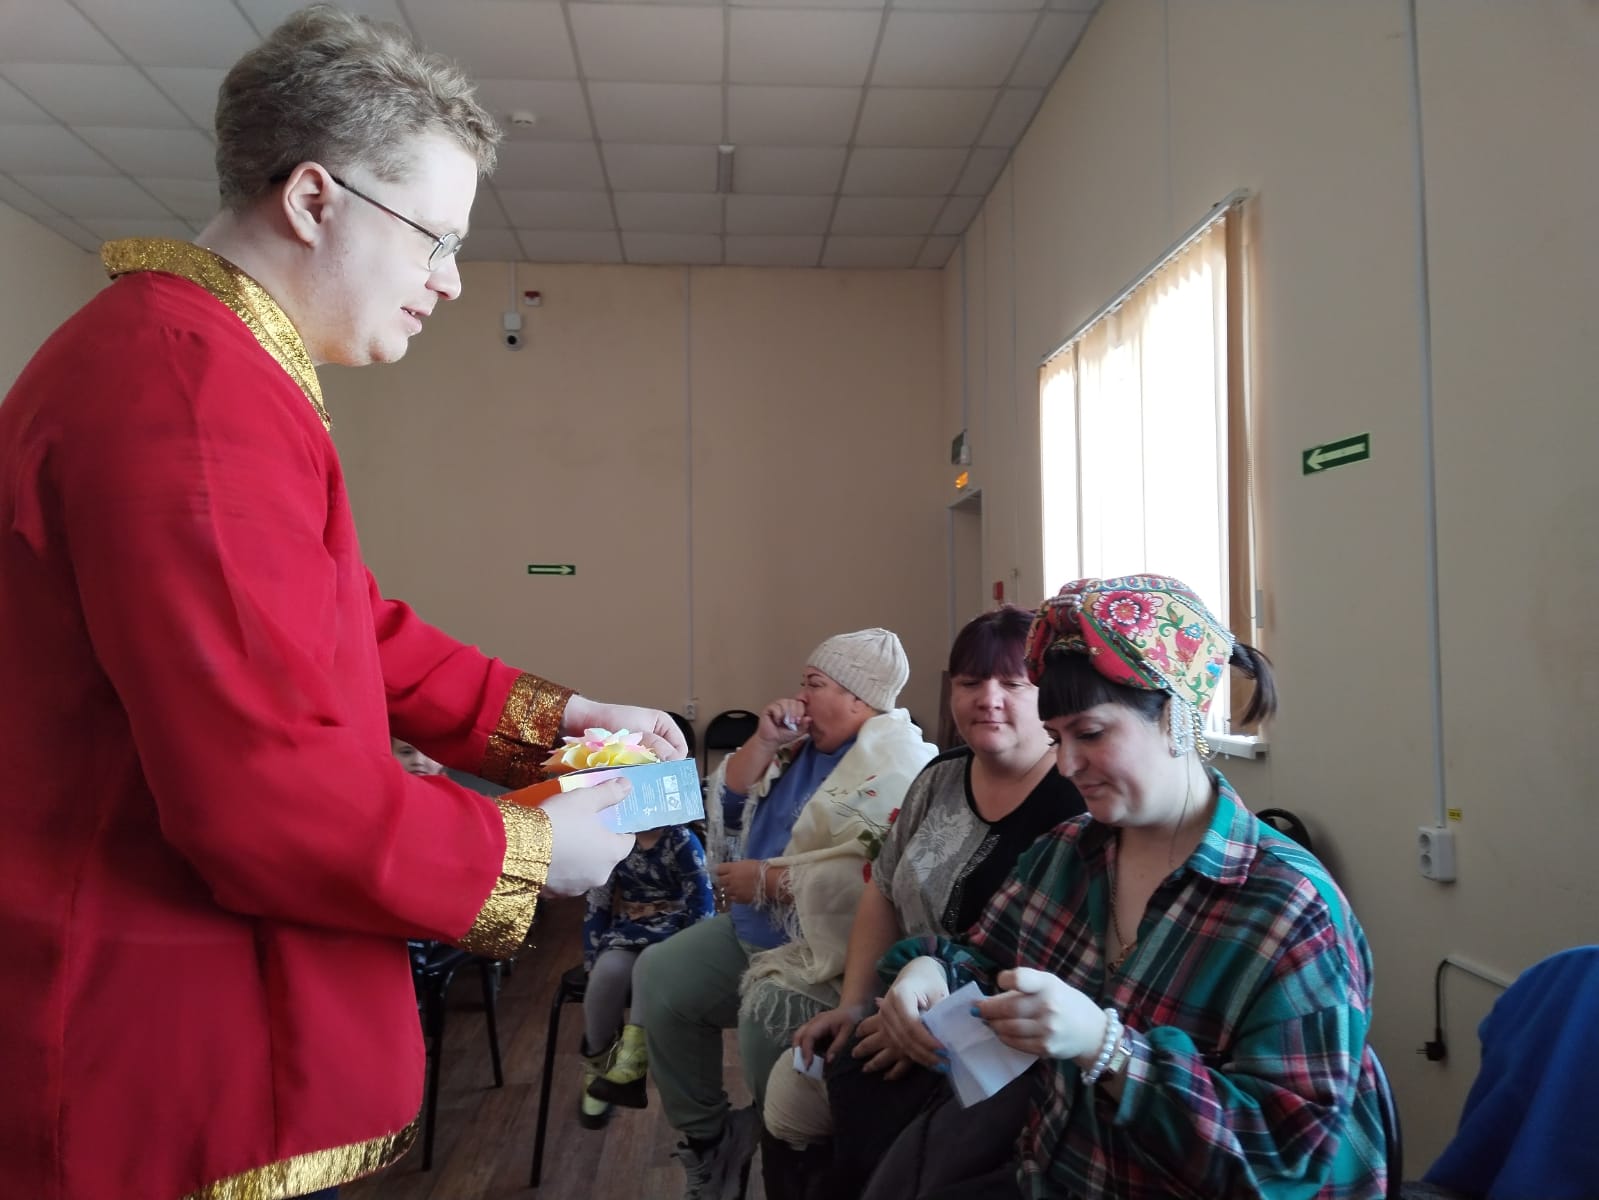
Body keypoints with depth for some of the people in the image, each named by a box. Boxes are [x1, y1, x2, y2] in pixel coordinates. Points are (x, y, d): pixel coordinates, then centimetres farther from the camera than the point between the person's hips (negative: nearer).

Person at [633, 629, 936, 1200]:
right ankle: (708, 1139, 17)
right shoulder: (806, 744, 11)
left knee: (767, 1012, -31)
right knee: (659, 975, 4)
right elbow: (727, 807, 10)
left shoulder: (895, 764, -18)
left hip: (831, 948, -9)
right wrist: (764, 743, -6)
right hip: (759, 931, 10)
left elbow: (873, 878, -32)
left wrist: (767, 879, -22)